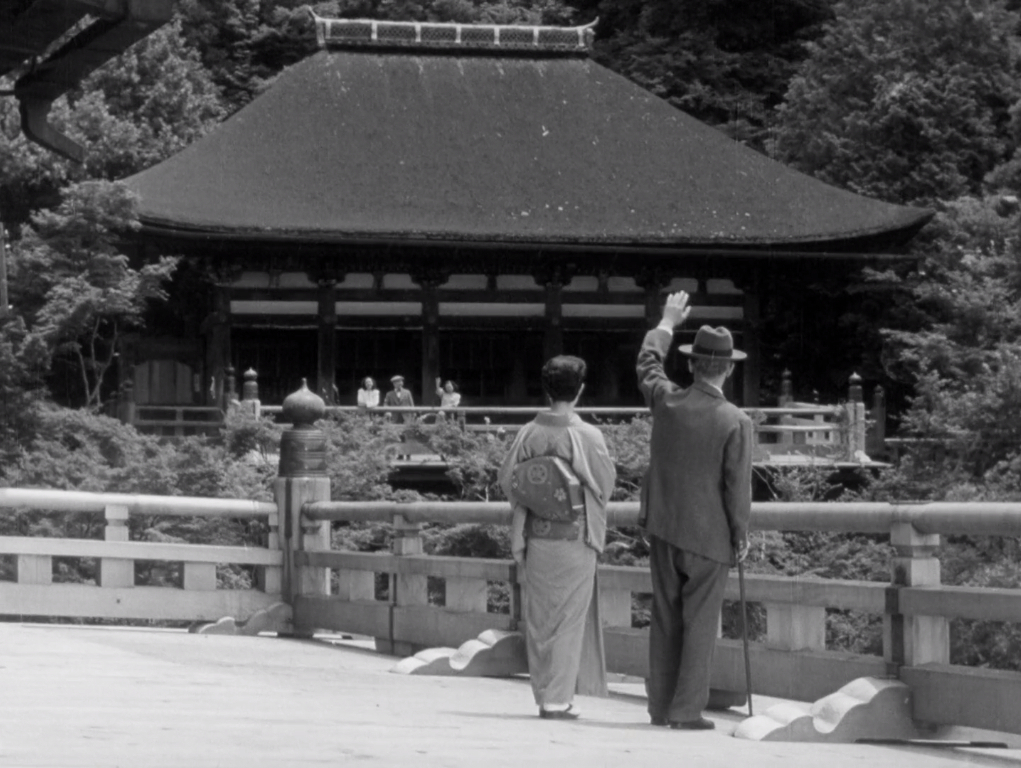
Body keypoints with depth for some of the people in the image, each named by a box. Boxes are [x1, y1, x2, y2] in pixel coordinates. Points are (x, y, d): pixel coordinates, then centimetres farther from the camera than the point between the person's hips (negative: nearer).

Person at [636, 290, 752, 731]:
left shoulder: (666, 401, -4)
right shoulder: (735, 423, -15)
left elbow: (647, 365, 18)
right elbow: (737, 488, -13)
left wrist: (667, 323, 31)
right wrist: (741, 537, 1)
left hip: (664, 529, 4)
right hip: (709, 534, -4)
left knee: (665, 620, 12)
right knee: (700, 623, 2)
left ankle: (660, 706, 15)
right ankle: (687, 710, 1)